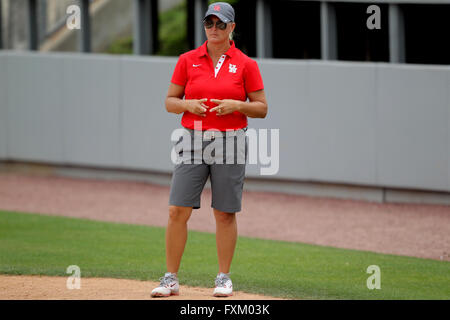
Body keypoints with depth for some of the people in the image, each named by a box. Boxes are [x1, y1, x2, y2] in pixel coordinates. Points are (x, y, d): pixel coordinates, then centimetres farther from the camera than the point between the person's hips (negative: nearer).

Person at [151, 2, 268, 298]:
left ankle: (224, 279, 13)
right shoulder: (188, 60, 6)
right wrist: (188, 105, -10)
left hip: (230, 141, -1)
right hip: (193, 140, 1)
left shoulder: (246, 64, 2)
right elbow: (170, 101, 10)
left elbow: (262, 108, 3)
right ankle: (171, 279, 2)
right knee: (178, 210, -5)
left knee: (225, 213, 2)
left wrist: (236, 105, -14)